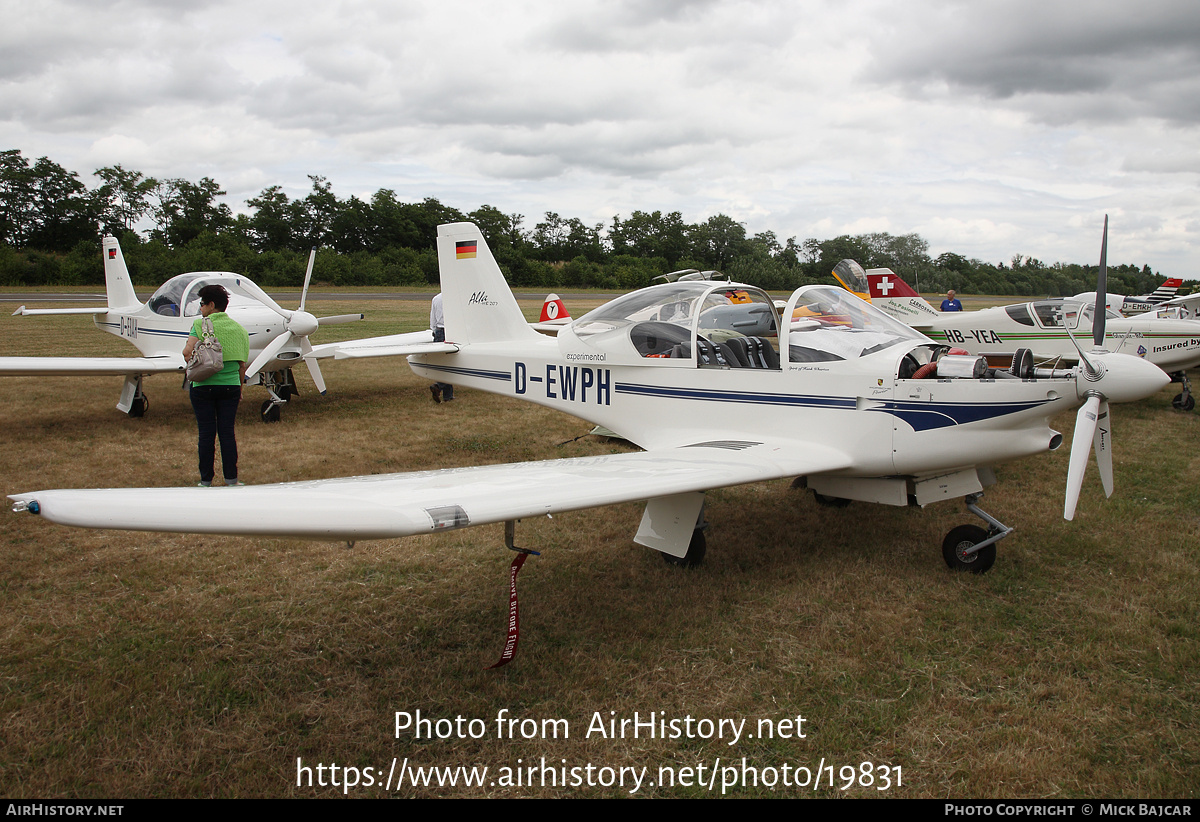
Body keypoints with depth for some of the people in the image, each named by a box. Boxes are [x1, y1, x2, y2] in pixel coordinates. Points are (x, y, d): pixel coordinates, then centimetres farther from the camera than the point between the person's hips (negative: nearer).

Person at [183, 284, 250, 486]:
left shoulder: (200, 324, -5)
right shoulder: (238, 329, 6)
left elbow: (188, 351, -20)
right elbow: (242, 365, 7)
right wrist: (239, 389, 15)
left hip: (203, 386, -3)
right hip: (230, 386, 3)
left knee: (206, 433, 4)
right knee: (227, 432, 8)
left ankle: (206, 481, 10)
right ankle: (231, 479, 10)